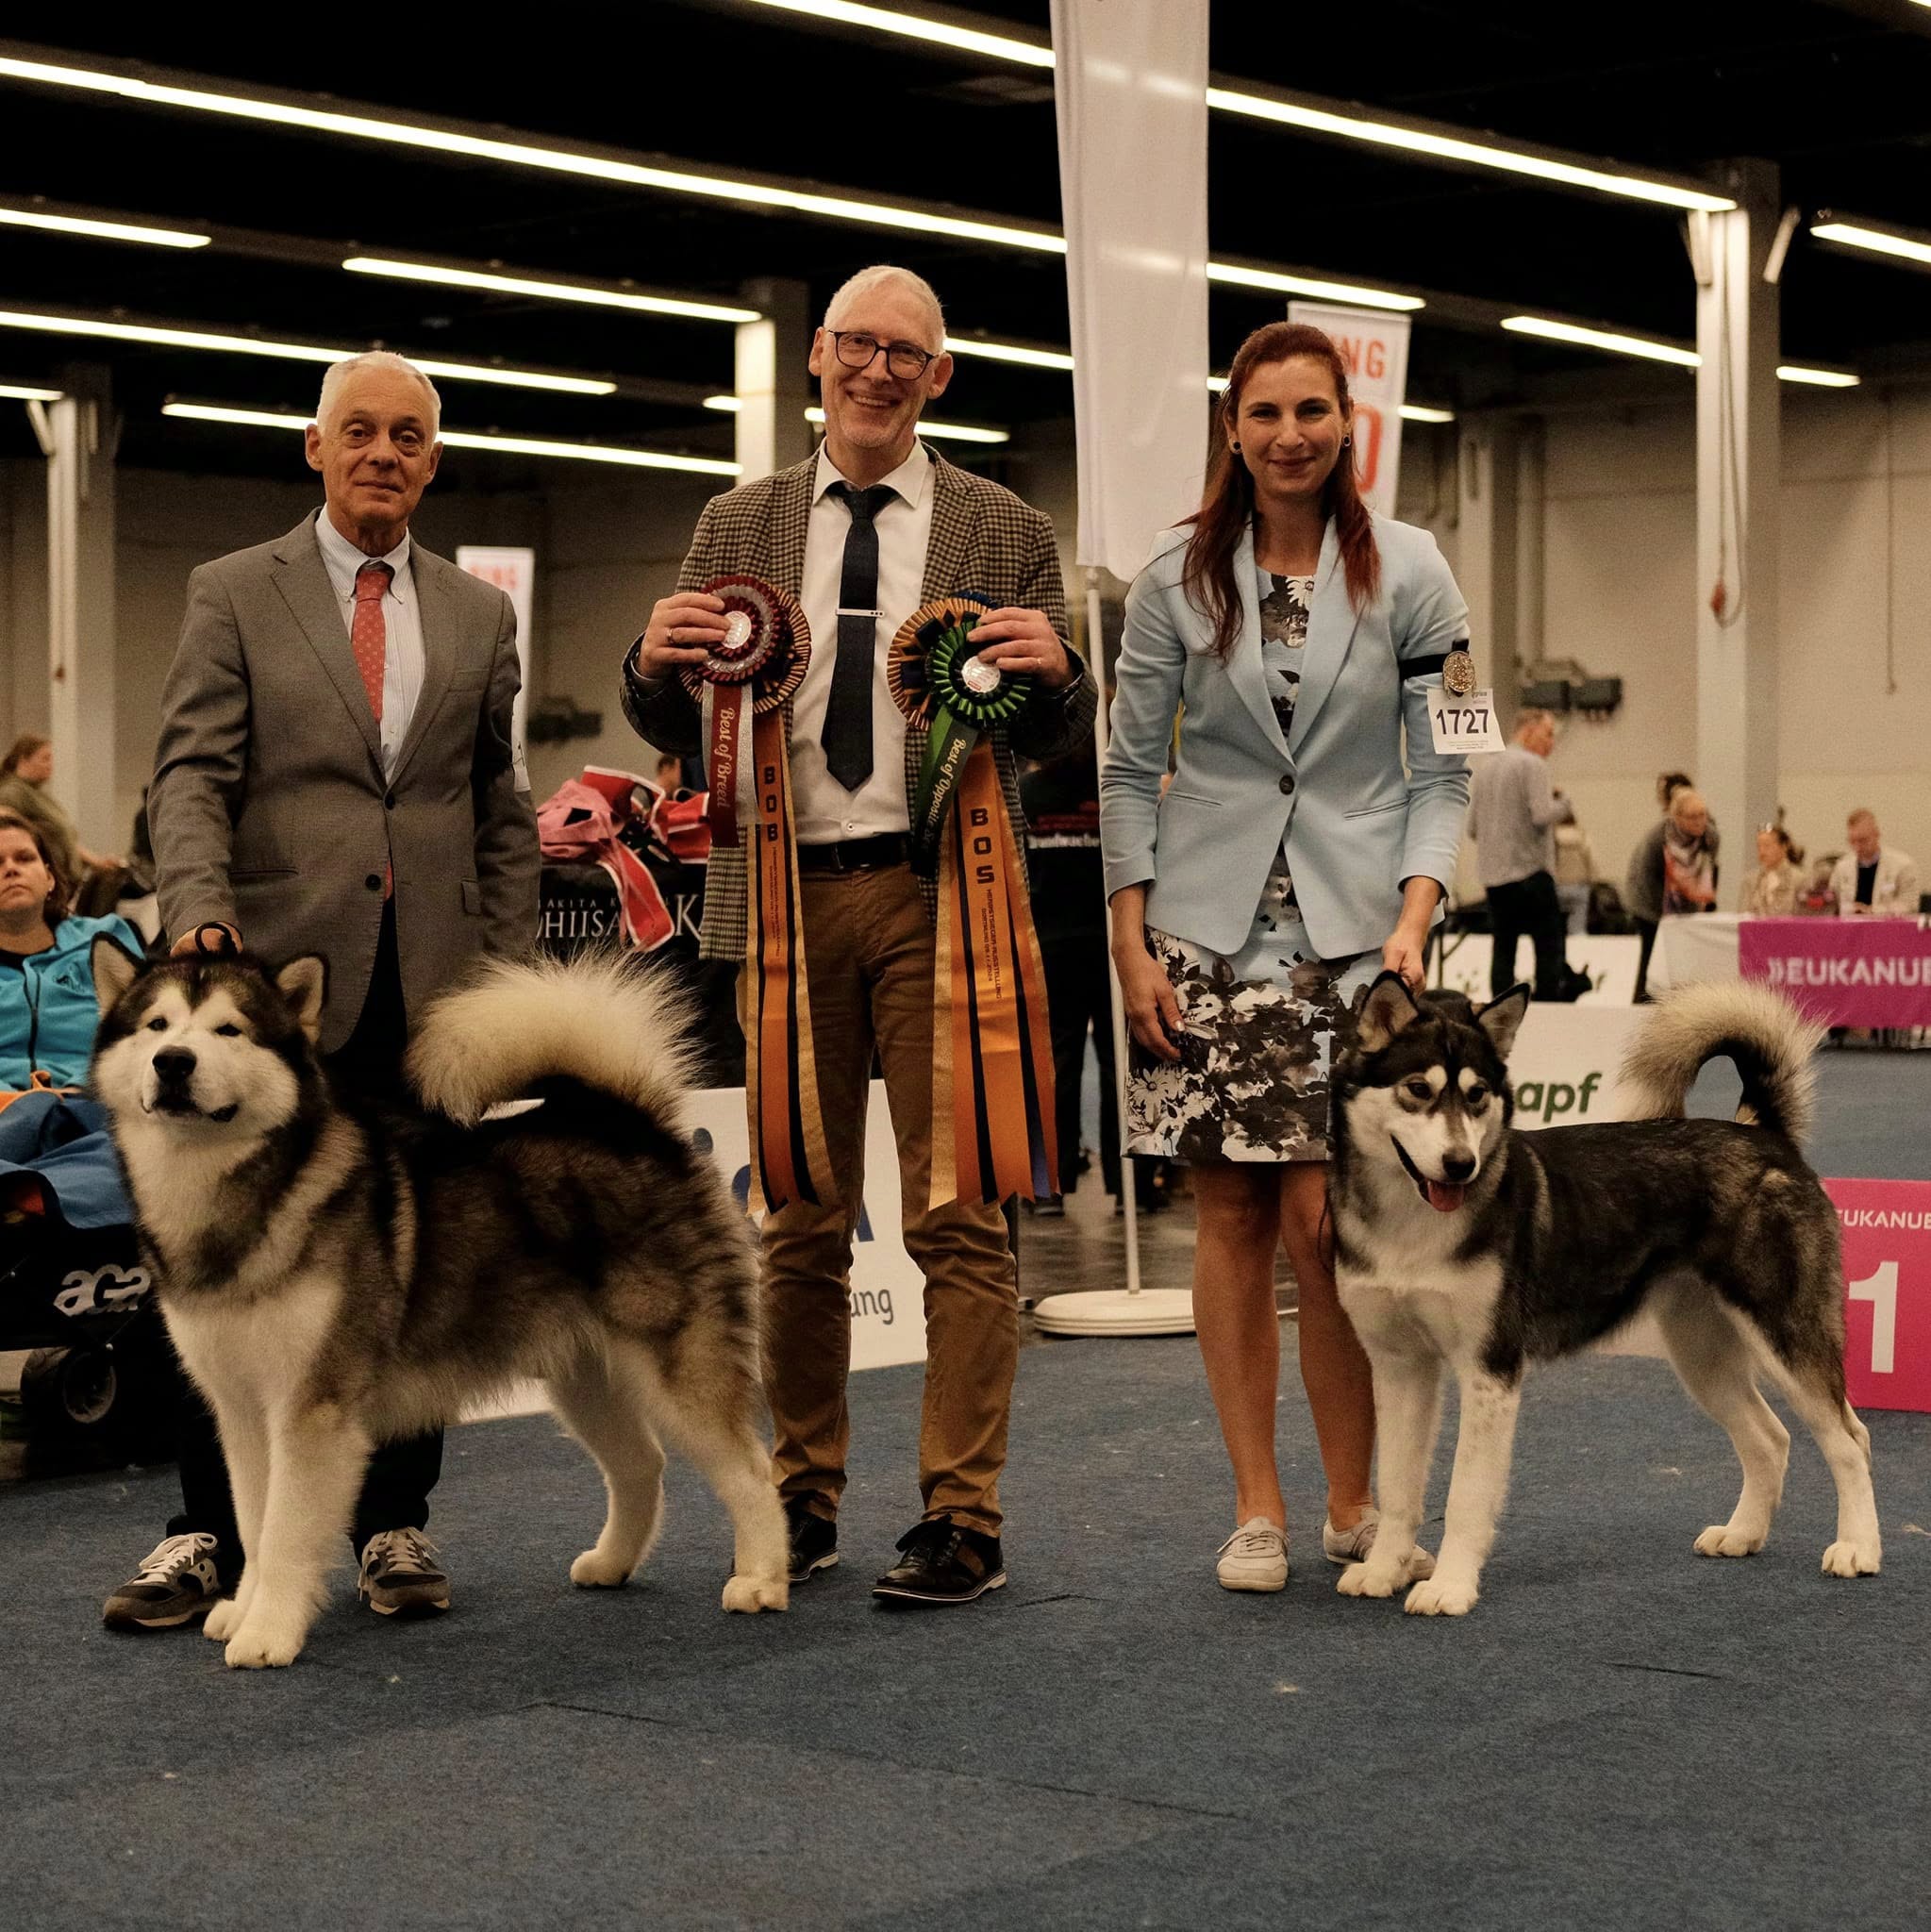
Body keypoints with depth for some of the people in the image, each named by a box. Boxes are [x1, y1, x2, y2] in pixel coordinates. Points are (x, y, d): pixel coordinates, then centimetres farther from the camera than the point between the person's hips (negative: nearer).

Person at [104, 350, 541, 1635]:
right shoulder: (235, 595, 7)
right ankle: (212, 1534, 7)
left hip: (433, 988, 2)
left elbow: (503, 812, 14)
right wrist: (201, 909, -20)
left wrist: (511, 974, 5)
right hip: (283, 966, -2)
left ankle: (396, 1527, 15)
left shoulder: (480, 616, 14)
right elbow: (193, 775, -2)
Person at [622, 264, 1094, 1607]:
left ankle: (965, 1519, 1)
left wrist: (1054, 668, -15)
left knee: (959, 1215, -4)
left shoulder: (1006, 534, 7)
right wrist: (657, 663, -8)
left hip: (939, 894, -2)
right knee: (800, 1220, 9)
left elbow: (1058, 739, 8)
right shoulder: (738, 529, 13)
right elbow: (680, 731, 14)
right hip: (787, 893, 2)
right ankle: (806, 1495, 19)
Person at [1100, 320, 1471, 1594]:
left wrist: (1414, 917, -10)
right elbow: (1132, 769, 7)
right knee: (1232, 1217, 2)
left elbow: (1441, 768, 3)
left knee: (1324, 1222, -8)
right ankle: (1257, 1509, 11)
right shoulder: (1177, 578, 4)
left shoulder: (1406, 570, 2)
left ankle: (1355, 1503, 6)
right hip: (1210, 929, 1)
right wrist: (1132, 940, 0)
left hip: (1354, 928, -1)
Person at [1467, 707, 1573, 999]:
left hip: (1492, 875, 7)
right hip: (1530, 870, -7)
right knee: (1549, 946, -1)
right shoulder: (1532, 765, -7)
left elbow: (1472, 828, 16)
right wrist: (1565, 806, 0)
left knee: (1503, 948, 8)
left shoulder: (1483, 767, 15)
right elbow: (1543, 815, -18)